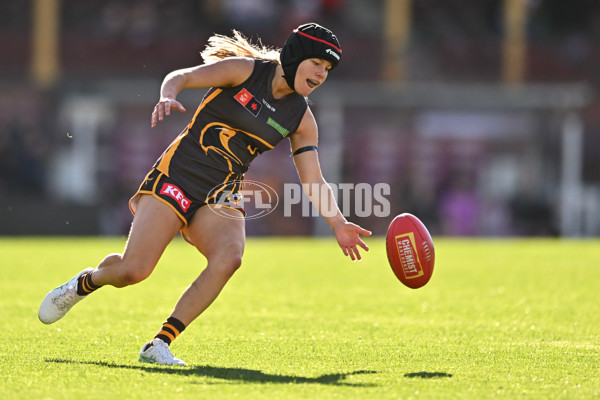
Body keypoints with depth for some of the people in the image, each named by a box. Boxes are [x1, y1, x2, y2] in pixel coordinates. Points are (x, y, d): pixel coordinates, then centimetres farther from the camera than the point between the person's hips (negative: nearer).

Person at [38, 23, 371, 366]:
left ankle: (160, 345, -21)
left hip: (221, 196, 4)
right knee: (133, 270, -15)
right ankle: (86, 283, 22)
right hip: (178, 176, -4)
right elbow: (180, 77, -7)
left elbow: (314, 182, 10)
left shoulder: (301, 118, 8)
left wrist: (339, 224, -3)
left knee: (229, 257, -29)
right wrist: (168, 97, -30)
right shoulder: (245, 70, -4)